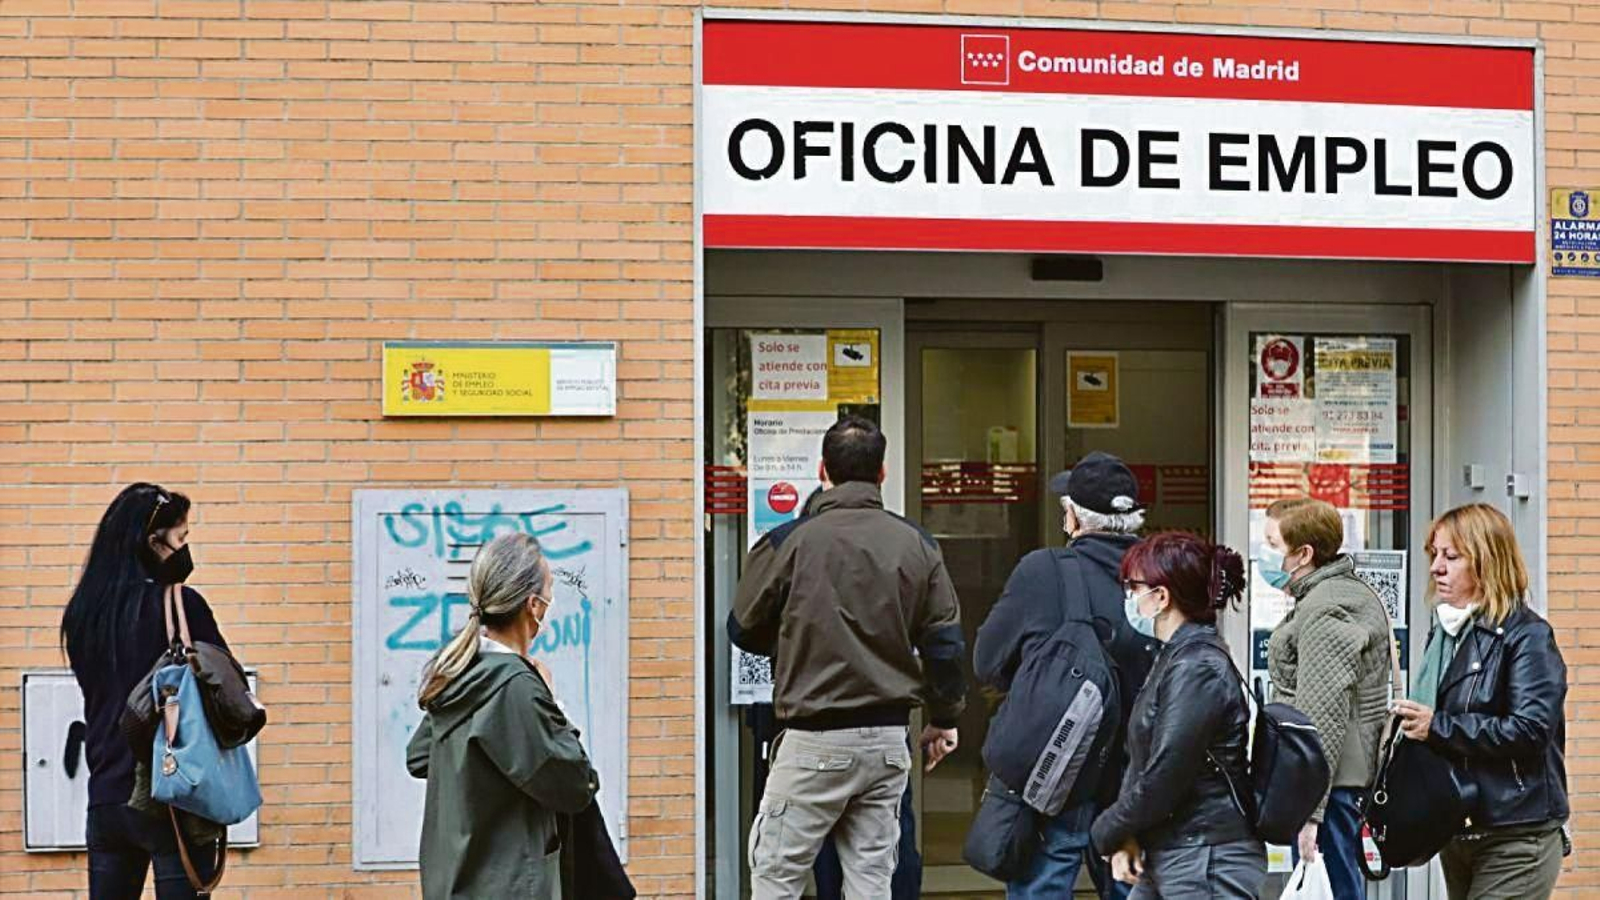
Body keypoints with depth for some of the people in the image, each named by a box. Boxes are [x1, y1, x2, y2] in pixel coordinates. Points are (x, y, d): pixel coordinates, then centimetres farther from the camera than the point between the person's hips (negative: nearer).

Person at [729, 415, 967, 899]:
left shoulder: (788, 541, -8)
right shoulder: (918, 546, 3)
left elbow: (744, 630, 2)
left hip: (813, 740, -4)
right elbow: (944, 641, 6)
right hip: (889, 740, 4)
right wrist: (944, 718, 20)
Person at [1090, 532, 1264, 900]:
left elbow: (1164, 776, -20)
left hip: (1207, 866, -10)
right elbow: (1142, 760, 15)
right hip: (1165, 862, 10)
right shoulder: (1174, 658, 15)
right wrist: (1126, 836, 0)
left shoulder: (1199, 669, -18)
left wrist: (1109, 833, -5)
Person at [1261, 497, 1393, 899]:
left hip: (1330, 783, -11)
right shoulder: (1354, 593, 19)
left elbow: (1321, 718, -22)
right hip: (1352, 773, 11)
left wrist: (1308, 809, -23)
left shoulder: (1325, 612, -16)